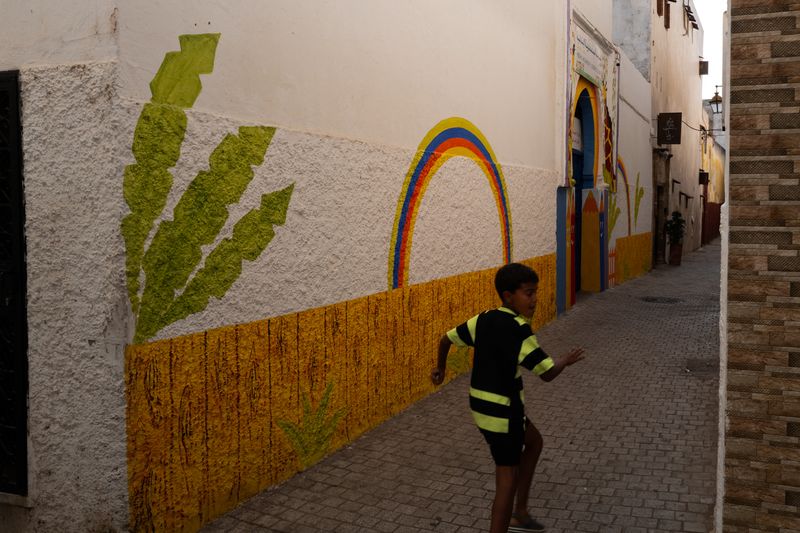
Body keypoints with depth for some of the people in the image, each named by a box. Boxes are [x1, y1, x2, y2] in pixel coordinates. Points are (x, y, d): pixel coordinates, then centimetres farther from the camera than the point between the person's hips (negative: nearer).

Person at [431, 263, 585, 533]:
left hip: (481, 403, 9)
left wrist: (440, 369, 26)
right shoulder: (519, 329, -21)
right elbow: (547, 373, -19)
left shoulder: (483, 319, 1)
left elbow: (447, 339, 9)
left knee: (533, 440, 26)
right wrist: (567, 359, 2)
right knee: (508, 477, 2)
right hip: (502, 409, -9)